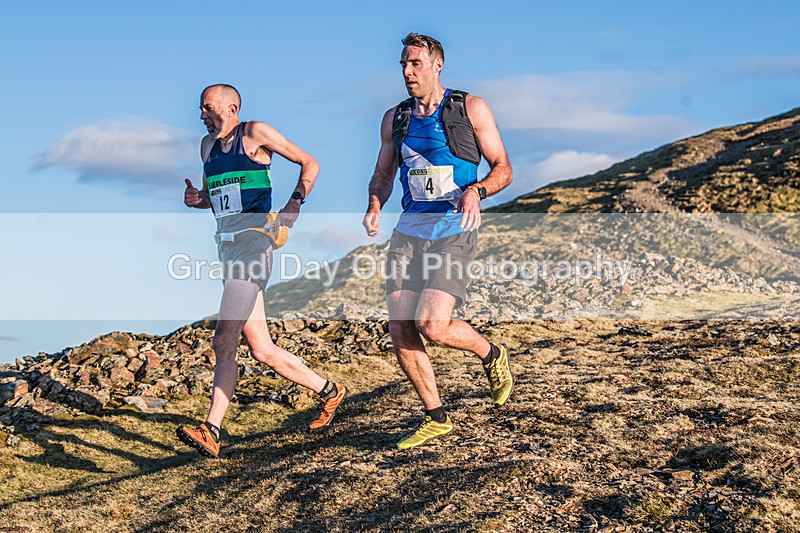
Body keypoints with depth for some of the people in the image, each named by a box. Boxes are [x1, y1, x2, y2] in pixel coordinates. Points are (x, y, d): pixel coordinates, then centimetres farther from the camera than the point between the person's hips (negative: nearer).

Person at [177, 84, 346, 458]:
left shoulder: (256, 133, 0)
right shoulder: (208, 145, 20)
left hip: (253, 242, -8)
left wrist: (294, 205, -10)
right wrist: (196, 200, 8)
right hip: (227, 249, 8)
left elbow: (309, 164, 3)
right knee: (262, 351, 5)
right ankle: (328, 391, 16)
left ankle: (211, 430, -13)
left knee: (224, 342, -15)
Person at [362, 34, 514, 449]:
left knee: (432, 327, -19)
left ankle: (492, 356, 13)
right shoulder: (394, 119, 12)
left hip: (454, 231, -5)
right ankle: (436, 419, 15)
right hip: (409, 231, 5)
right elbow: (383, 174, 21)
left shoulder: (470, 110, 0)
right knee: (400, 332, -2)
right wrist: (374, 208, 0)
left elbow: (503, 168, 1)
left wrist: (476, 191, -19)